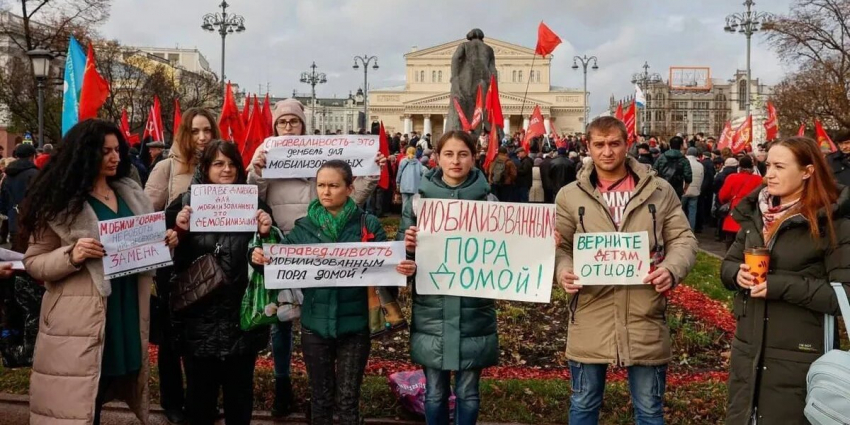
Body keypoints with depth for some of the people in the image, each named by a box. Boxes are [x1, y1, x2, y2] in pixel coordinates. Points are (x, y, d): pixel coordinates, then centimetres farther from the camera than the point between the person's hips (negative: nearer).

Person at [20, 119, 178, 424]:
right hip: (80, 323, -5)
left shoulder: (131, 194, 11)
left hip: (127, 313, 5)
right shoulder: (59, 203, -5)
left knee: (107, 391, 14)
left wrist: (165, 242, -1)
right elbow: (33, 263, -5)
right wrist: (72, 256, -23)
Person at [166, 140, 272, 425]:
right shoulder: (186, 202, 1)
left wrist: (265, 233, -14)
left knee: (239, 391, 13)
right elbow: (172, 261, 0)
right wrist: (180, 231, -17)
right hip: (199, 317, 0)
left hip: (242, 316, 1)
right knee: (199, 391, 9)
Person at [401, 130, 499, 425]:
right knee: (435, 393, 11)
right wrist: (410, 248, -17)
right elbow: (406, 256, 5)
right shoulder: (420, 199, 1)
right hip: (432, 312, 1)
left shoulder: (488, 201, 0)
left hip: (473, 312, 0)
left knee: (468, 393, 11)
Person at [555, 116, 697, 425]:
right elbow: (558, 246, 5)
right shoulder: (570, 195, 4)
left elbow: (683, 240, 5)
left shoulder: (660, 191, 5)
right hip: (590, 321, 0)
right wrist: (563, 270, -17)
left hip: (645, 319, 0)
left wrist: (671, 269, -15)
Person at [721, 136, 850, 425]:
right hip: (747, 351, 6)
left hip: (799, 358, -6)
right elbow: (727, 265, 14)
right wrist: (738, 274, -9)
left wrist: (781, 286, -23)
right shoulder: (756, 213, 6)